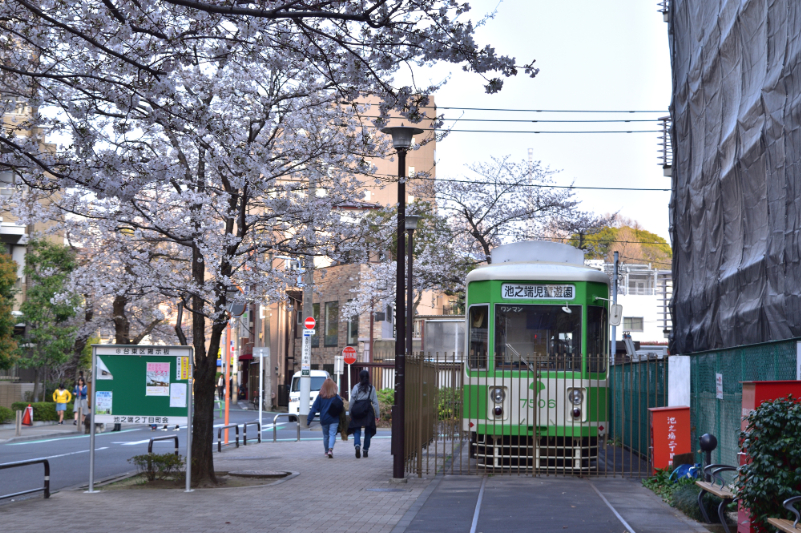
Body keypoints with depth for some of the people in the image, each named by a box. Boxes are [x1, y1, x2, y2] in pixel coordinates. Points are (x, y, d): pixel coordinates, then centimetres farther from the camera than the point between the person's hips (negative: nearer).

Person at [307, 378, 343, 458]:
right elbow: (342, 407, -6)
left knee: (325, 435, 17)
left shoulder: (320, 396, -3)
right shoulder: (336, 396, -6)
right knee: (332, 434, -5)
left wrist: (309, 419, -3)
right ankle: (330, 449, -26)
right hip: (334, 419, -2)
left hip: (324, 419, 2)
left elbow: (314, 408, -4)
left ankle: (326, 451, 26)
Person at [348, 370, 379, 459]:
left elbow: (352, 401, 2)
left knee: (357, 431, -1)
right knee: (368, 431, 11)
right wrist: (377, 415, 8)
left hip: (356, 411, -1)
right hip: (368, 411, 1)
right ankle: (365, 450, 12)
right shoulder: (372, 388, 5)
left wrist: (350, 413, 11)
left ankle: (357, 445, -26)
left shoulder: (356, 387, 2)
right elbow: (375, 402, 4)